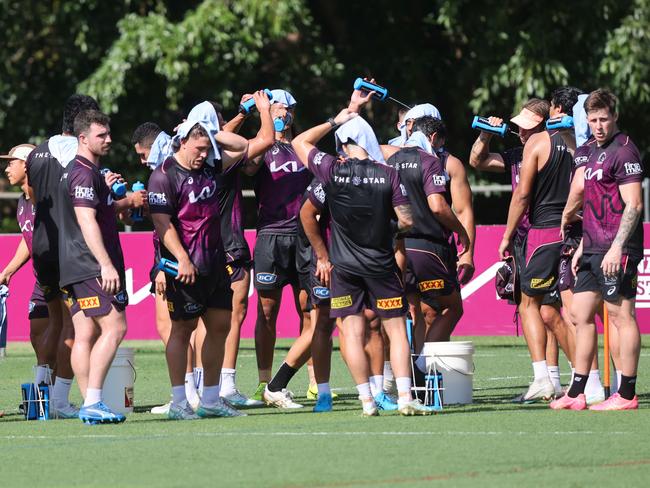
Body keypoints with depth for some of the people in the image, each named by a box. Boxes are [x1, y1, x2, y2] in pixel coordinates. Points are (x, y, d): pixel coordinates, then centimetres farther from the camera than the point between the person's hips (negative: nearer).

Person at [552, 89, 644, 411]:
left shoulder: (623, 151, -9)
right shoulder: (594, 152, 19)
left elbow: (633, 204, -16)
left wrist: (617, 248, -21)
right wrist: (582, 247, 22)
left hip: (615, 251, -10)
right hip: (593, 249, 10)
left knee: (621, 315, -6)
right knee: (580, 314, 9)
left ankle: (626, 395, -3)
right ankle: (577, 394, 12)